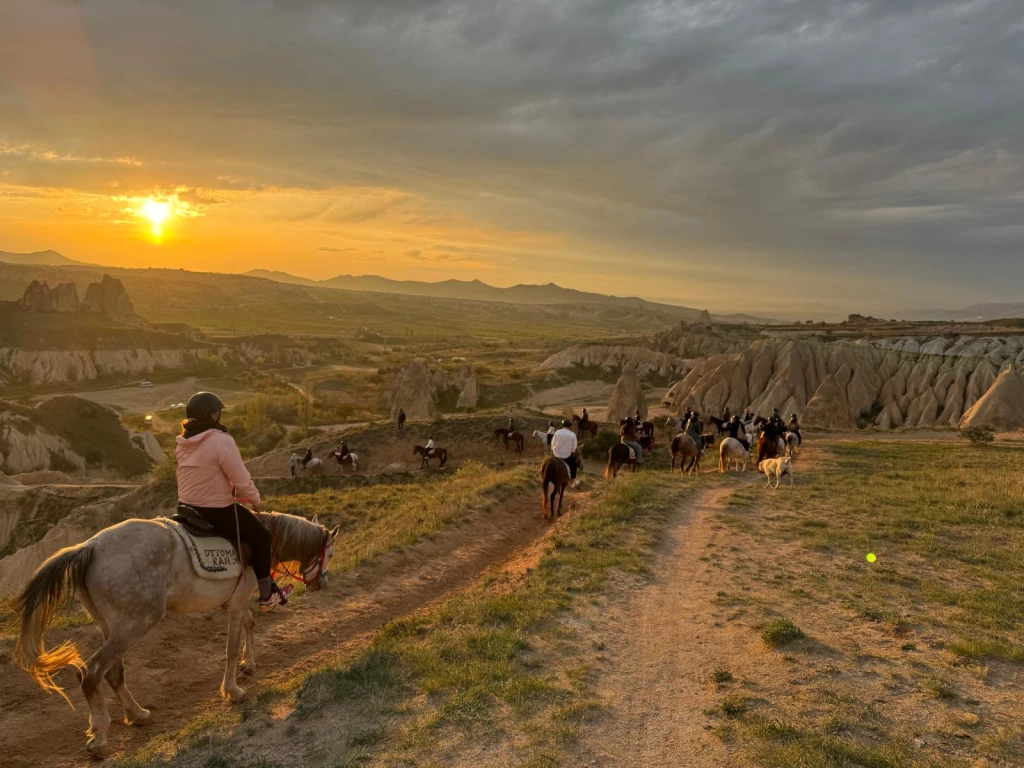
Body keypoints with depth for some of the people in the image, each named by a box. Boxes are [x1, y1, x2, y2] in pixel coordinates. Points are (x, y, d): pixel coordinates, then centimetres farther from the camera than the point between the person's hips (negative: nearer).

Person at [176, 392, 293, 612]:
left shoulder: (183, 443, 3)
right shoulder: (221, 440, -22)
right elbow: (242, 480, -18)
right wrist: (255, 499, 0)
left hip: (187, 510, 9)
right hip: (217, 513, -9)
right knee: (261, 537, 12)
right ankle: (267, 596, 20)